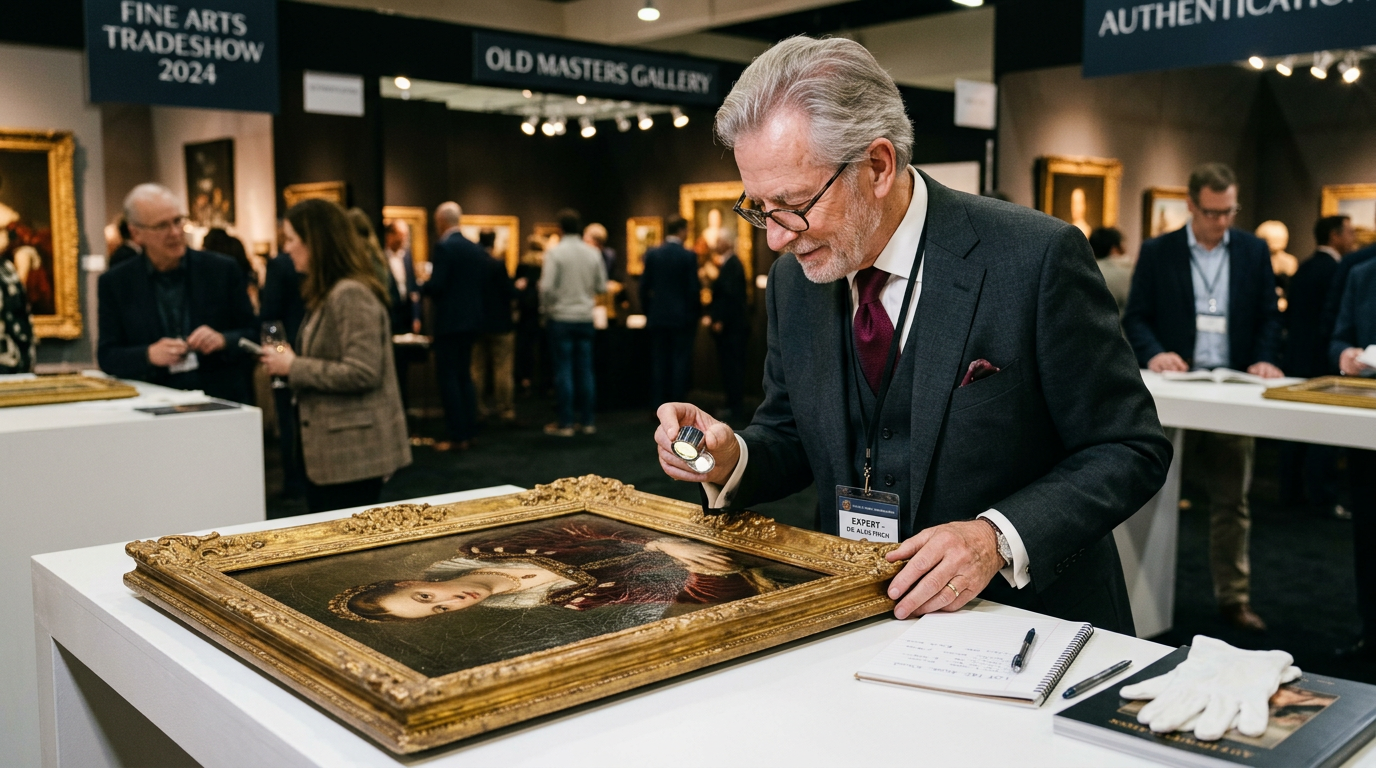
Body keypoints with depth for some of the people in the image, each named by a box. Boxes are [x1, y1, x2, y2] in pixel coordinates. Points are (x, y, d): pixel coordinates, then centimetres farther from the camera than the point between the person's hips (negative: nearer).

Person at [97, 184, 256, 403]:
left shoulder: (224, 270, 5)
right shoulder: (114, 284, 7)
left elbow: (255, 338, 7)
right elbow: (107, 357, 5)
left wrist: (222, 341, -14)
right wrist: (149, 355, -14)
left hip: (223, 401, -1)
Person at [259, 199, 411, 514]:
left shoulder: (351, 294, -17)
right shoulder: (329, 293, 15)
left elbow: (362, 372, -24)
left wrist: (294, 367, -16)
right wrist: (290, 362, 7)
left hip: (354, 450, -10)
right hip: (328, 451, 10)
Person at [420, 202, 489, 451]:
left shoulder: (444, 247, -14)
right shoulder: (476, 249, 9)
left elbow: (436, 285, -19)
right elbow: (481, 283, 11)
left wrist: (423, 286, 1)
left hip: (449, 321, -8)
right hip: (472, 319, 8)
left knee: (448, 378, -2)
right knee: (465, 376, 15)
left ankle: (457, 436, -2)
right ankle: (469, 432, 17)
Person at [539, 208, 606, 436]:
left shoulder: (555, 252, -10)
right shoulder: (593, 253, 2)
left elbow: (547, 287, -15)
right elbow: (602, 287, 5)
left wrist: (546, 307, 2)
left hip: (561, 317, -4)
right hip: (585, 317, 4)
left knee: (563, 370, 0)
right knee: (585, 370, 8)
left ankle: (565, 423, 2)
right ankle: (586, 421, 12)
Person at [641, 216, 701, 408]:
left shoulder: (652, 254, 1)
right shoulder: (688, 256, -8)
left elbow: (644, 286, 3)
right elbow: (693, 289, -8)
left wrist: (647, 312, 14)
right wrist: (696, 313, 5)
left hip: (657, 317, 3)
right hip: (682, 318, -3)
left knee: (659, 362, 7)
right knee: (680, 362, 2)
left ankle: (658, 406, 8)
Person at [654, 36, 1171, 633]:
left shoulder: (1037, 259, -15)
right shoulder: (794, 277, 2)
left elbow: (1131, 450, -10)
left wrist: (1001, 538, -24)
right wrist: (730, 460, -10)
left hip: (1025, 618, -3)